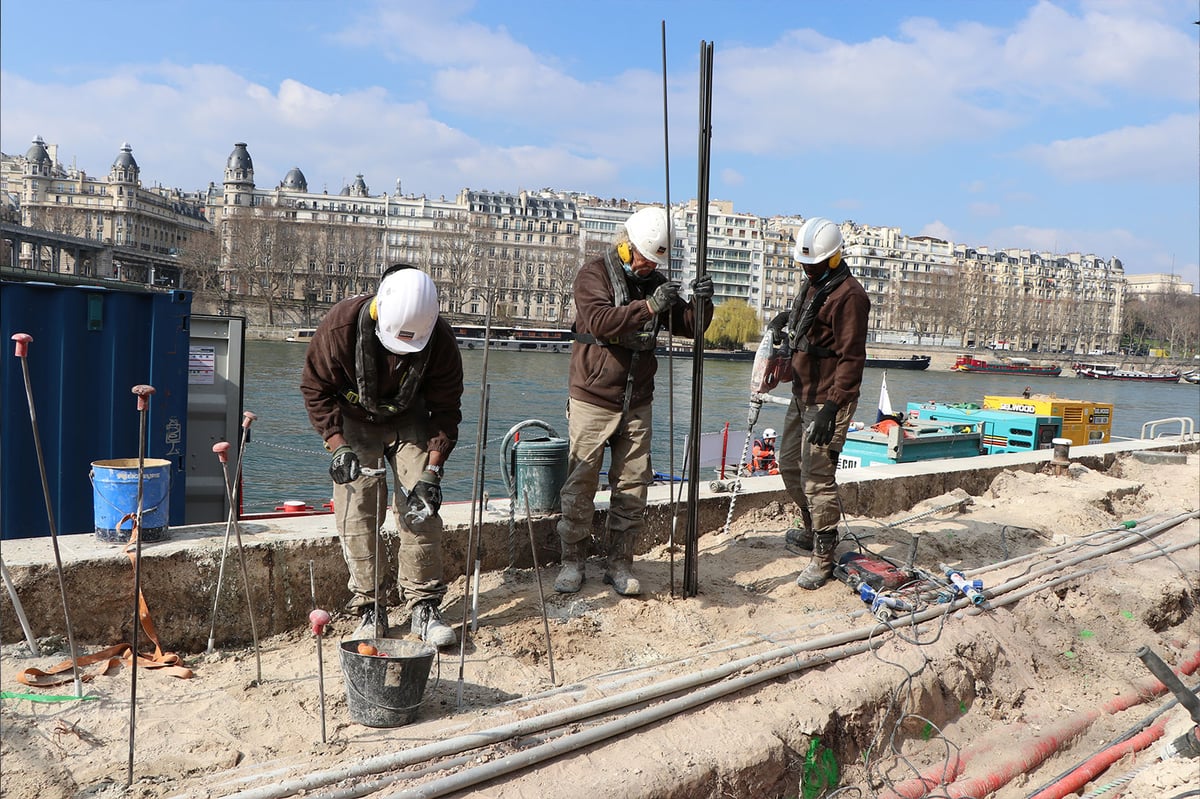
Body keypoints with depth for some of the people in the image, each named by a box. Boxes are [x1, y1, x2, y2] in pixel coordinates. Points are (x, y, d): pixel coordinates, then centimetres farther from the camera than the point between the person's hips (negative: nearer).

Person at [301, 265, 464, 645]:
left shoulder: (441, 340, -26)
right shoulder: (339, 327, -29)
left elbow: (445, 409, -15)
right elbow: (315, 389, -15)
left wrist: (432, 470, -22)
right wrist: (338, 446, -24)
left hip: (410, 421, 1)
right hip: (354, 422, -1)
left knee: (422, 507, -9)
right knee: (357, 512, -9)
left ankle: (424, 606, 0)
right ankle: (370, 609, 2)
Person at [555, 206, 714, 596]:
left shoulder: (655, 282, 10)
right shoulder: (594, 273, -7)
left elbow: (688, 327, 7)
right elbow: (599, 321, -24)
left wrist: (702, 302, -14)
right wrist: (648, 307, -33)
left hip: (636, 403, 5)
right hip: (593, 399, -5)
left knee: (632, 484, 6)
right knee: (581, 484, 1)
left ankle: (619, 564, 16)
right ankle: (572, 561, 14)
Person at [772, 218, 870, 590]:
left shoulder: (848, 295, -18)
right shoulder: (812, 283, 12)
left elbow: (851, 358, -22)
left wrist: (832, 407, -28)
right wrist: (787, 318, 12)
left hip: (828, 400, -10)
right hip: (802, 395, 10)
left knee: (817, 477, -8)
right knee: (790, 464, 19)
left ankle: (823, 557, 4)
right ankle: (813, 531, 38)